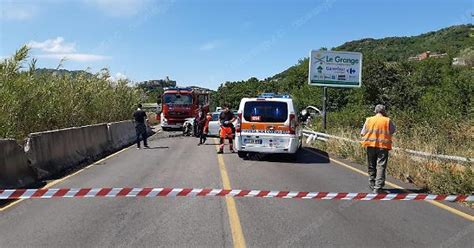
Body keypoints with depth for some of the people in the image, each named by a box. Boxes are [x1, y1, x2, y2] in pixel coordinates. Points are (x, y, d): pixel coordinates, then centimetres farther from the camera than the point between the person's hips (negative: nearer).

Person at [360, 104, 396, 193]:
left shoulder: (369, 120, 2)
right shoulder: (387, 120, -4)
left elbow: (363, 133, 3)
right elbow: (393, 131, 8)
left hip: (371, 146, 2)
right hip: (383, 146, -2)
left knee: (372, 166, 15)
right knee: (381, 167, -2)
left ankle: (372, 185, 27)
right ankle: (378, 187, -9)